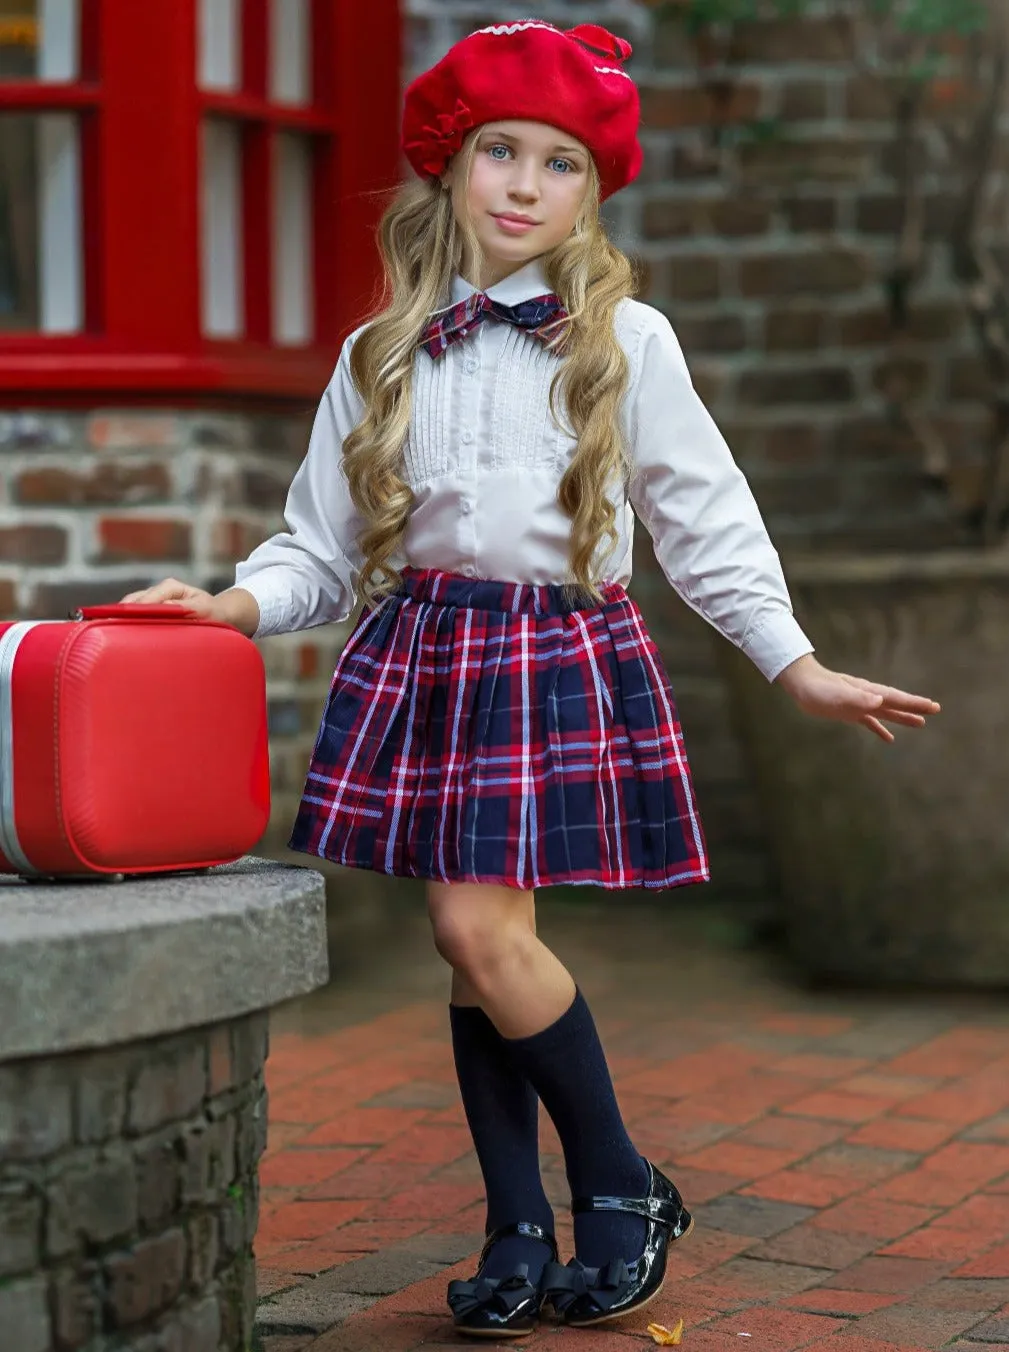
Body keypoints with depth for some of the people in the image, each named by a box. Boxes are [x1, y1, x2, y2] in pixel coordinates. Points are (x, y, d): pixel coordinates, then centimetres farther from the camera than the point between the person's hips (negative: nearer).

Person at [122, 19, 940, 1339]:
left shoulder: (627, 343, 4)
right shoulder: (381, 357, 10)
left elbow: (706, 523, 8)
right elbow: (323, 545, 11)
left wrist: (797, 664, 5)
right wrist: (237, 604, -7)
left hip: (565, 652, -3)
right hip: (423, 648, 3)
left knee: (480, 924, -15)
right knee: (469, 943, 2)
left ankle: (622, 1184, 5)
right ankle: (521, 1233, 14)